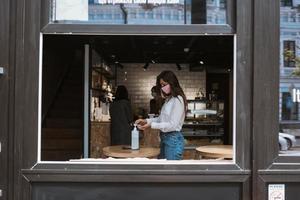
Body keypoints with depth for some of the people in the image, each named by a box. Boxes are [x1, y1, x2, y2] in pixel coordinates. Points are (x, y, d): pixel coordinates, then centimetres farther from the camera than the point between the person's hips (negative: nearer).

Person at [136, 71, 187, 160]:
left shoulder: (177, 100, -14)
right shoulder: (168, 99, 12)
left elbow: (172, 125, -18)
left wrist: (151, 125, -19)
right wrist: (146, 121, 2)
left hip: (173, 139, -8)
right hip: (164, 138, 9)